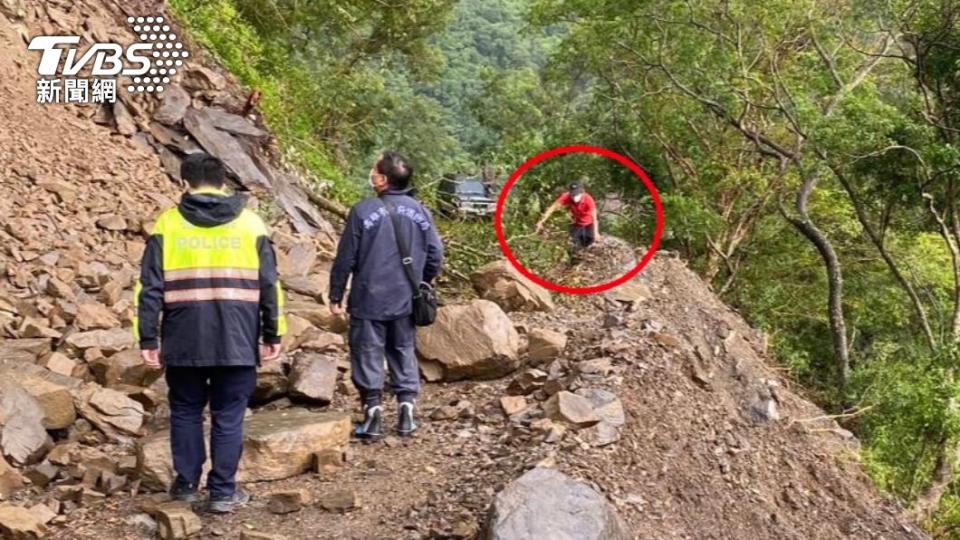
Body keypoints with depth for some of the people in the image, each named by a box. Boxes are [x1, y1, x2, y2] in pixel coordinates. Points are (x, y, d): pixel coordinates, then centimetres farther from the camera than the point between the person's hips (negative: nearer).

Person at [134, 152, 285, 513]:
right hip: (236, 341, 0)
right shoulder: (250, 223, 4)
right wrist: (272, 335, 9)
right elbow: (270, 285, 3)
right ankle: (223, 492, 11)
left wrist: (148, 340, 3)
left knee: (186, 411, 17)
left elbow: (150, 287, -1)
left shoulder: (168, 223, 2)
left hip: (184, 340, 0)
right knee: (228, 417, 7)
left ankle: (186, 483, 25)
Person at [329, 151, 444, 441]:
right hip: (405, 302, 4)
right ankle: (406, 413, 15)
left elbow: (345, 258, -8)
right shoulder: (419, 211, 1)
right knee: (404, 354, 15)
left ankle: (373, 415, 7)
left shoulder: (364, 210, -12)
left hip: (369, 301, -4)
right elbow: (435, 256, 5)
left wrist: (336, 296, 2)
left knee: (368, 356, 6)